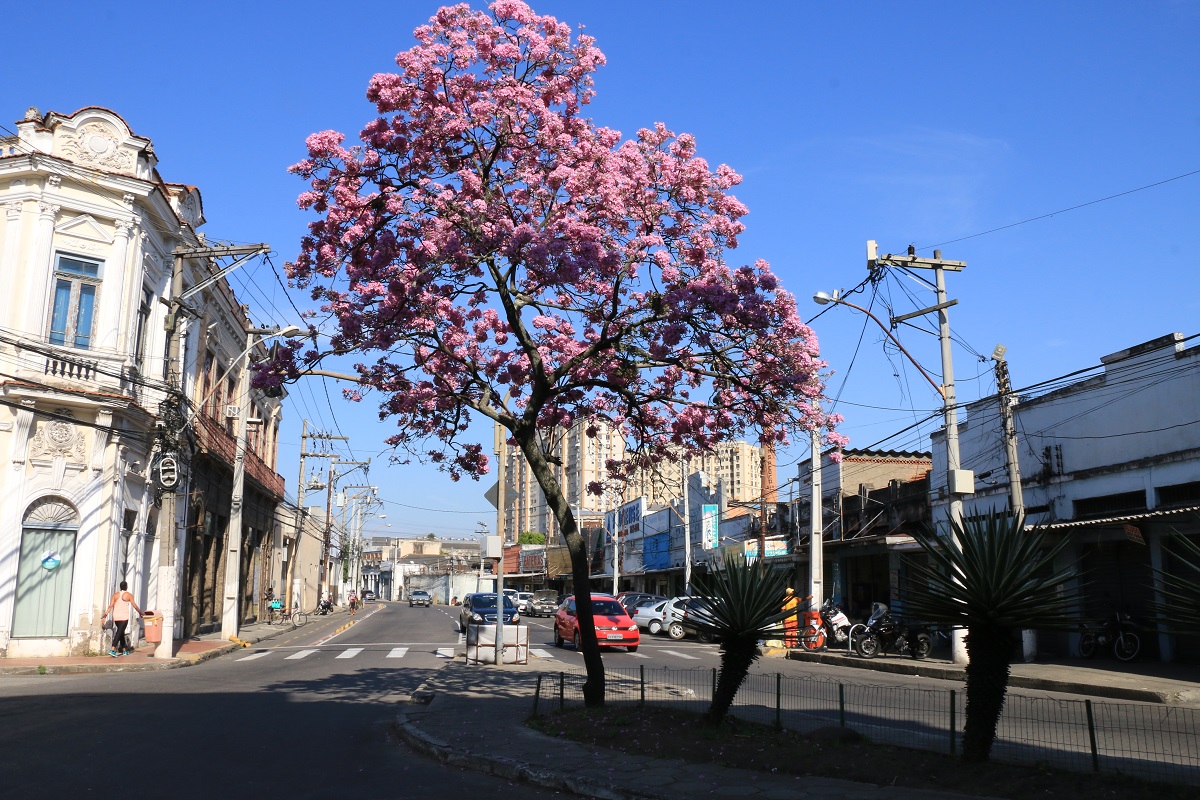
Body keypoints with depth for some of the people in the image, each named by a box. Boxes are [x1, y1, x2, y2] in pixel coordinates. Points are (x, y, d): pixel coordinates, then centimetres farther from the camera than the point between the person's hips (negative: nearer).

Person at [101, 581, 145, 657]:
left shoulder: (115, 594, 7)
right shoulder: (128, 595, -3)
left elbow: (110, 606, 0)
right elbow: (135, 606, 2)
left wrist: (105, 615, 1)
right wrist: (141, 613, 14)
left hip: (116, 617, 5)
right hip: (124, 617, -5)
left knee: (121, 633, 17)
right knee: (119, 633, -9)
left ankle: (124, 650, 24)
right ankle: (112, 650, -24)